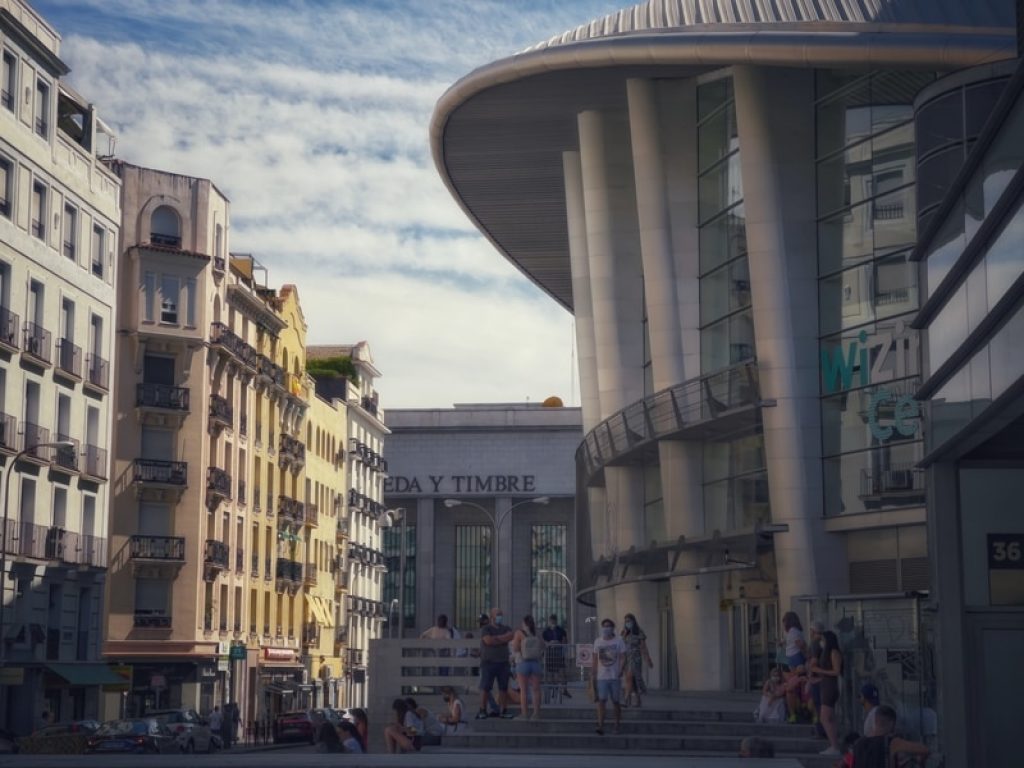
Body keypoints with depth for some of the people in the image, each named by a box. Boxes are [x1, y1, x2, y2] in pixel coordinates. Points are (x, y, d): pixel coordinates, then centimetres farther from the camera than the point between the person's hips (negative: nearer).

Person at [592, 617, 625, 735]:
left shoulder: (618, 641, -1)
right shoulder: (597, 642, 7)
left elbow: (623, 657, -4)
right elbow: (595, 659, 12)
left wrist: (620, 669, -19)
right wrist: (594, 675, 7)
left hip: (615, 677, -1)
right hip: (601, 677, 1)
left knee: (616, 702, 7)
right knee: (601, 700, -10)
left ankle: (617, 725, 22)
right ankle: (600, 726, -15)